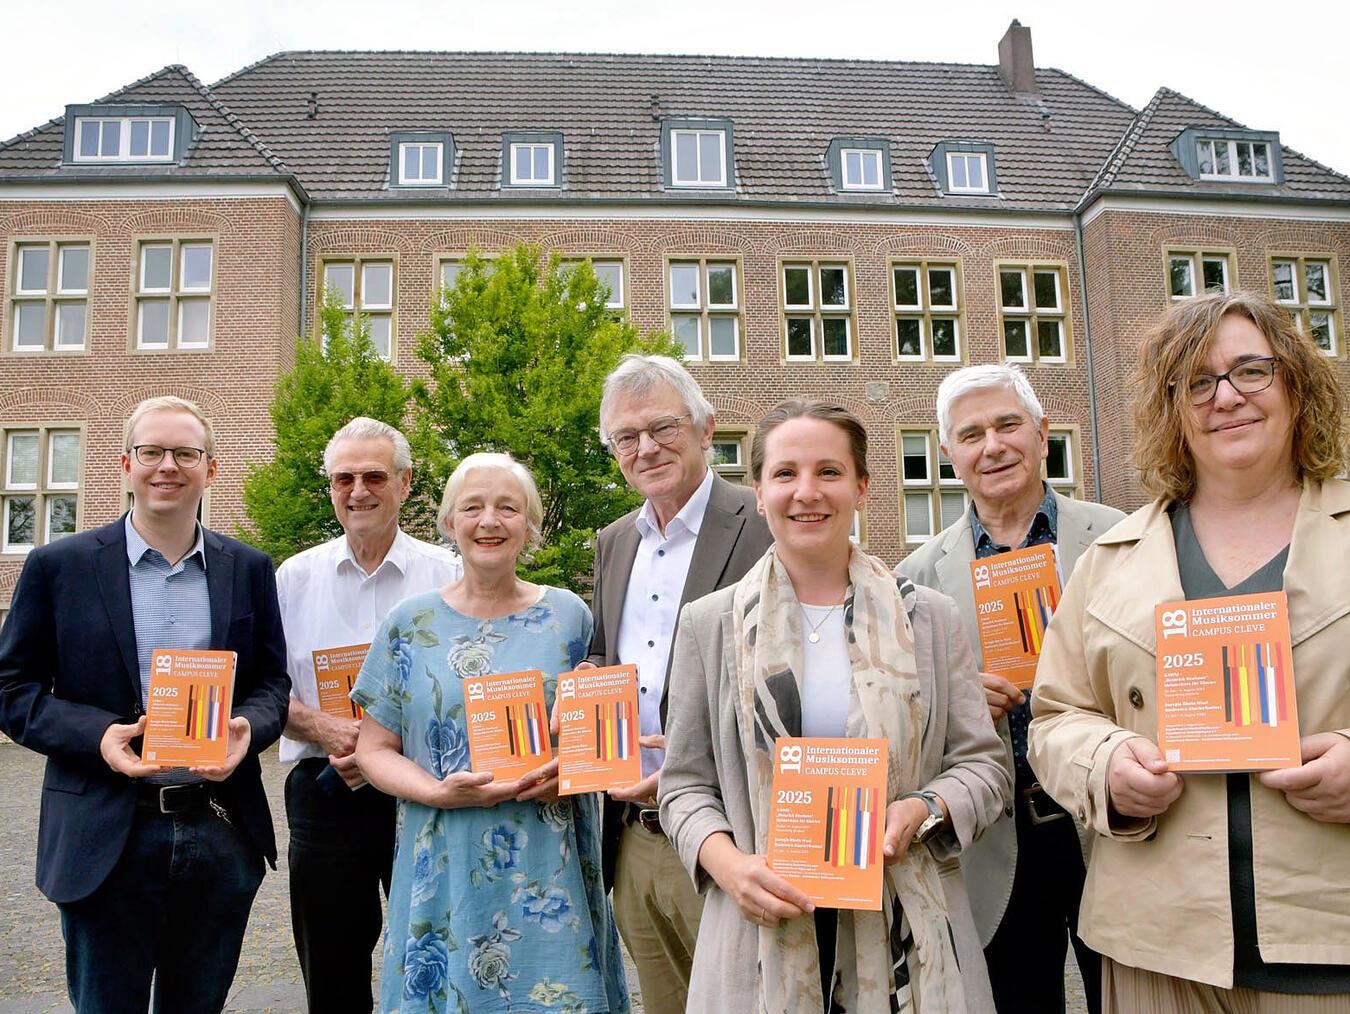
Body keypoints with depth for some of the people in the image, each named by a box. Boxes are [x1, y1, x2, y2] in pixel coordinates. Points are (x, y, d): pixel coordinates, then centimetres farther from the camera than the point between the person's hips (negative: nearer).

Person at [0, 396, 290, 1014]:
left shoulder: (248, 569, 5)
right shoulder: (59, 566, -1)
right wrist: (98, 734, -17)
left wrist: (248, 726, -13)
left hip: (222, 836, 2)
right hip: (107, 839, -2)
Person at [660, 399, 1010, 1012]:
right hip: (765, 926, 0)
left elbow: (983, 765, 5)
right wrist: (728, 863, -14)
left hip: (904, 928, 1)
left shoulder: (928, 617, 3)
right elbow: (685, 783, 3)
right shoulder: (709, 624, 1)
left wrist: (921, 810, -14)